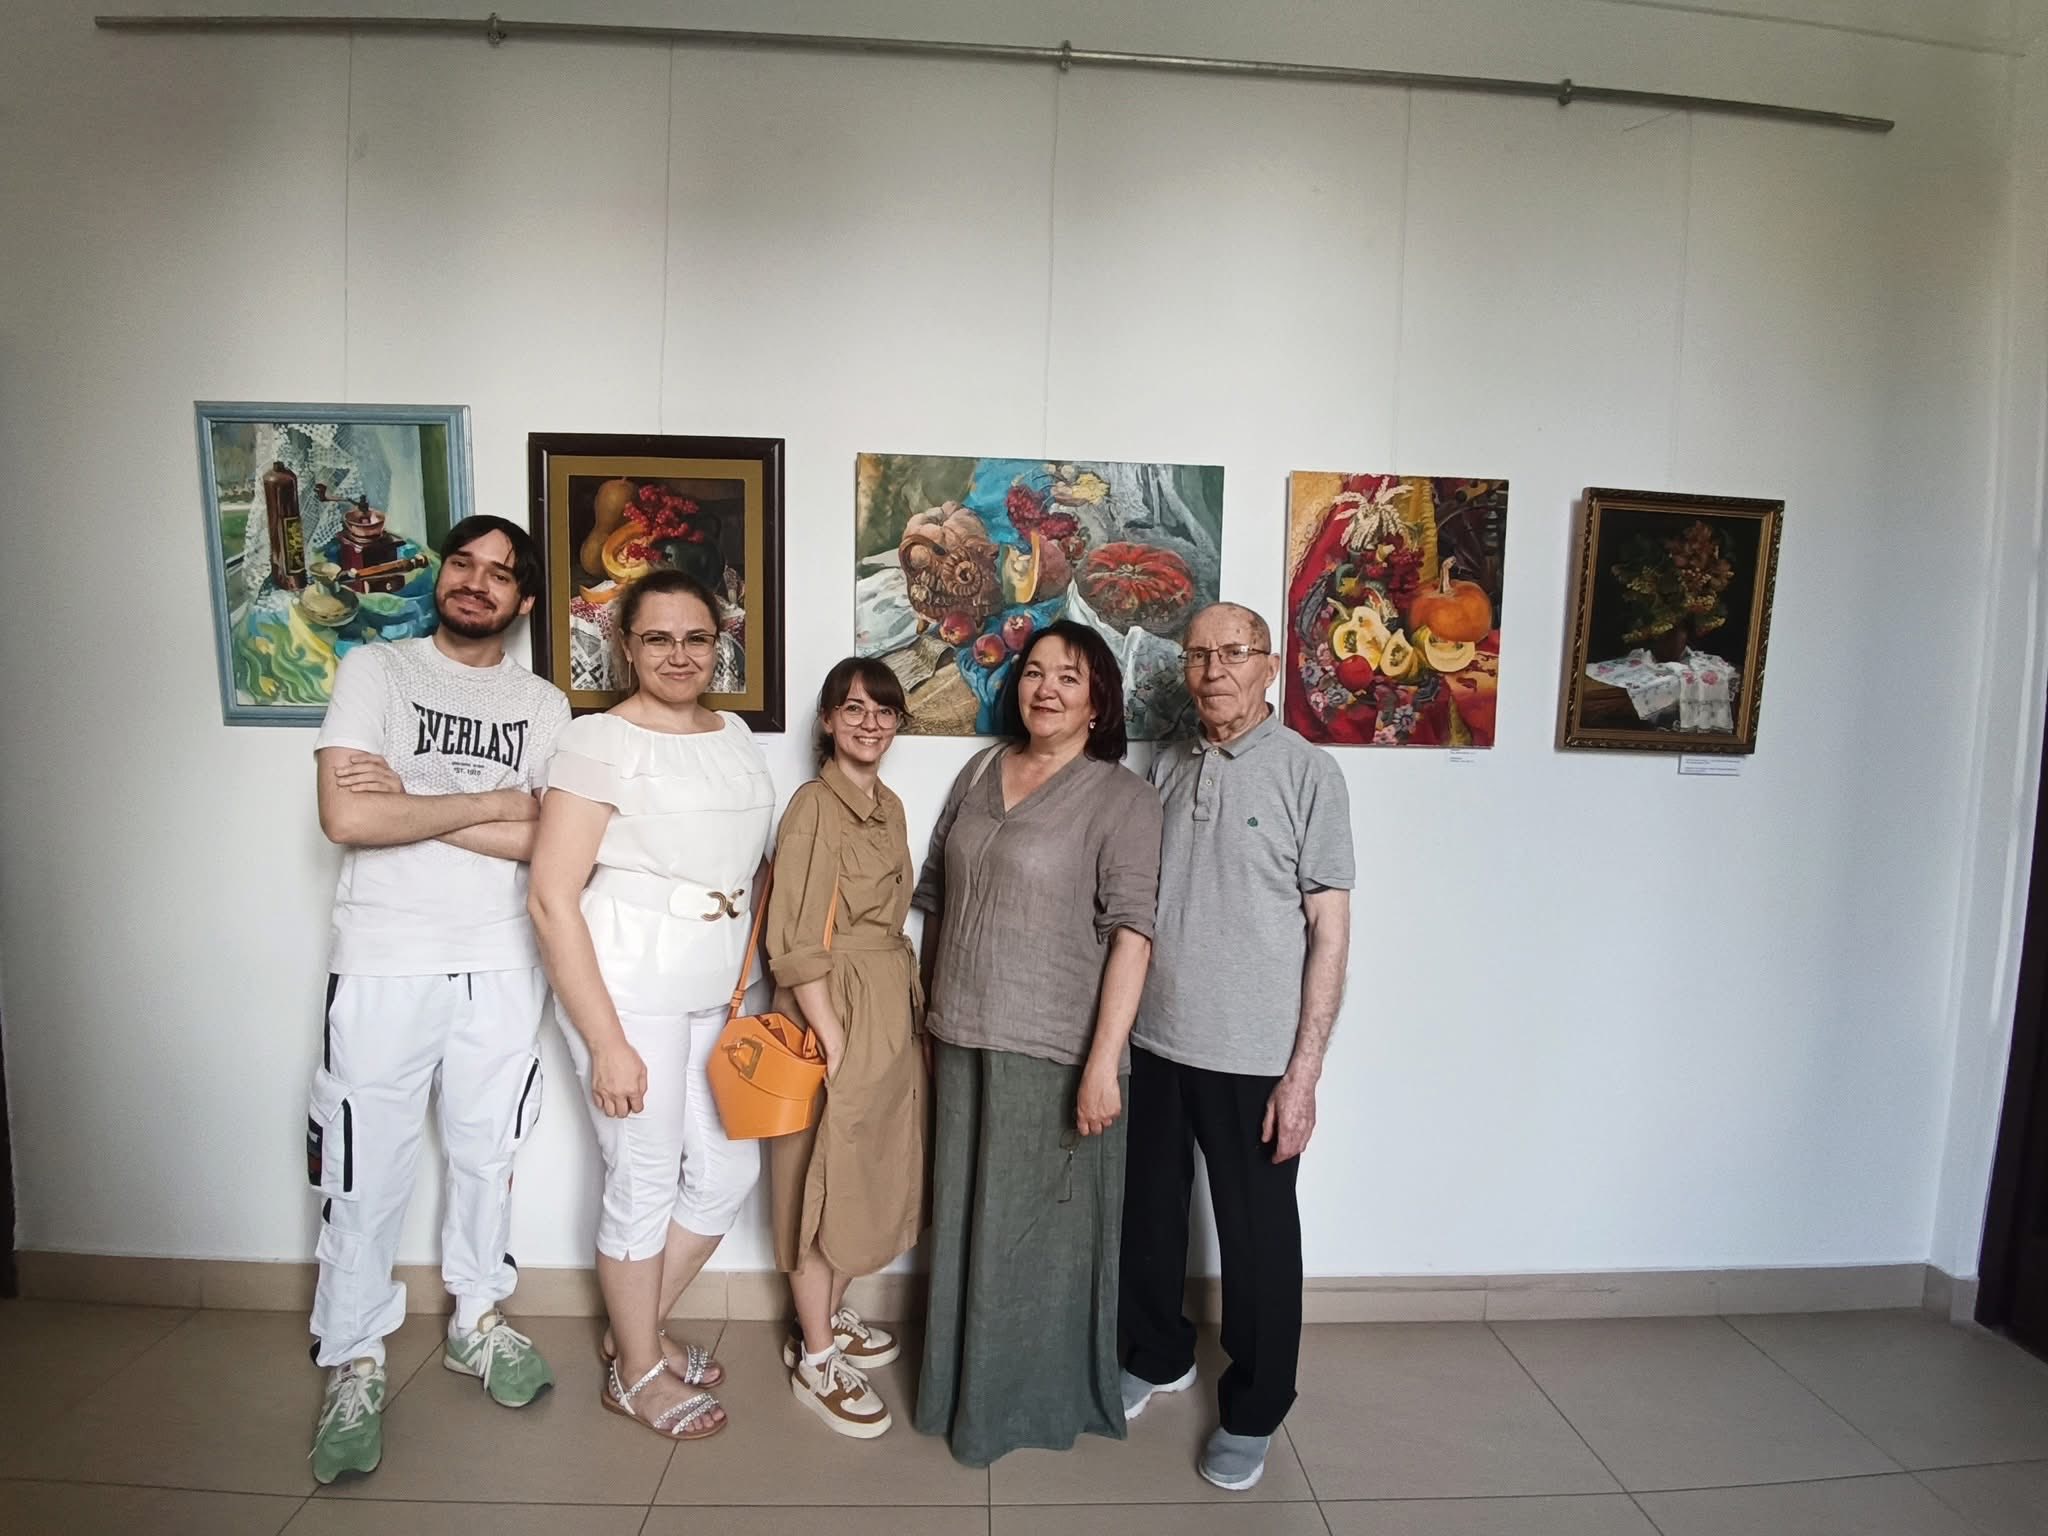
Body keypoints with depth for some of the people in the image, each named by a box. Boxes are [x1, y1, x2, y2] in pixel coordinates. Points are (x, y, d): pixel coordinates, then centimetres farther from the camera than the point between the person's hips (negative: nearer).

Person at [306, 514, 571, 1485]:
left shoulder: (545, 705, 4)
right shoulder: (375, 670, -2)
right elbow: (345, 816, -15)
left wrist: (411, 801, -13)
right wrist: (491, 802, -11)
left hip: (502, 969, 3)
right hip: (382, 968, -2)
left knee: (485, 1159, 16)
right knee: (365, 1175, 7)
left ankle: (477, 1322, 36)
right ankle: (355, 1366, 26)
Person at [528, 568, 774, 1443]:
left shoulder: (735, 735, 8)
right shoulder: (601, 743, -13)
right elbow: (552, 899, -16)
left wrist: (745, 980, 9)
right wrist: (607, 1042, -17)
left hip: (714, 995, 7)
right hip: (628, 993, -7)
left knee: (729, 1170, 15)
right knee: (644, 1184, 7)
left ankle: (637, 1329, 39)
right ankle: (636, 1373, 32)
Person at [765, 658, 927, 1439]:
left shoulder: (889, 805, 9)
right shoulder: (813, 804, -16)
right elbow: (798, 942, -19)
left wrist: (904, 1008, 11)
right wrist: (832, 1038, -19)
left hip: (892, 1006, 8)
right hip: (834, 1009, -8)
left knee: (866, 1167, 18)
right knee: (824, 1174, 5)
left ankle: (831, 1314, 37)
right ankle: (815, 1357, 21)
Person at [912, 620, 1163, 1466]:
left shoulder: (1120, 796, -10)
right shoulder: (981, 770, 7)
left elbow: (1131, 933, -17)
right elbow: (937, 898, 13)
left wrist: (1104, 1061, -22)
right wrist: (932, 1013, 14)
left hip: (1052, 1049, -5)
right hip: (962, 1039, 6)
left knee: (1036, 1227, 9)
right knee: (967, 1218, 19)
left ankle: (1033, 1399, 32)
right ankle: (966, 1386, 40)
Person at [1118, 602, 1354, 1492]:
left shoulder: (1307, 773, -9)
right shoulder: (1166, 770, 5)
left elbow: (1330, 930, -9)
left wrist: (1304, 1071, -12)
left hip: (1253, 1059, -4)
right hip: (1154, 1044, 5)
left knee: (1257, 1239, 10)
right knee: (1148, 1215, 18)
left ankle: (1251, 1412, 32)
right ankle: (1157, 1357, 43)